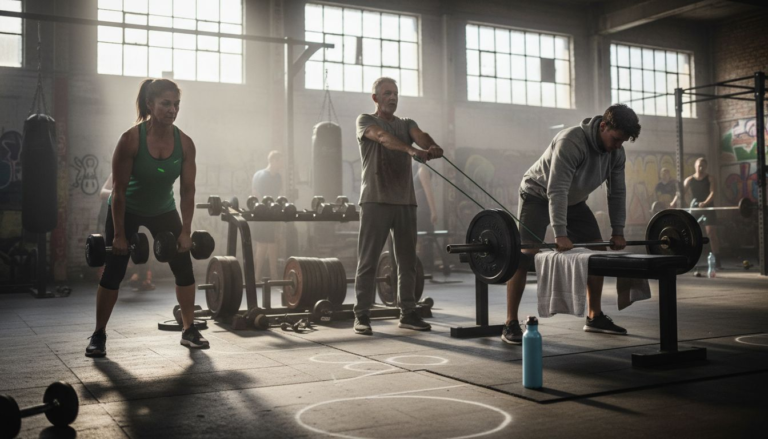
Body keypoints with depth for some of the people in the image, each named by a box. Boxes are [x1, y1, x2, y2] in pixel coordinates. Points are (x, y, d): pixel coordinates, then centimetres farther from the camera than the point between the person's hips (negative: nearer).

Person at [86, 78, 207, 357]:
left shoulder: (185, 144, -17)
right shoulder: (130, 139, -26)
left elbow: (187, 191, -10)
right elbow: (119, 190, -22)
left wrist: (185, 231, -11)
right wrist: (119, 234, -21)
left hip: (163, 211, 3)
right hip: (128, 211, -3)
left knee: (184, 269, -1)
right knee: (113, 273, -3)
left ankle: (189, 331, 12)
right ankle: (98, 336, 10)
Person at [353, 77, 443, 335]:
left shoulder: (406, 124, 17)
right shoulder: (365, 120, 3)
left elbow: (420, 136, -7)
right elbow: (383, 137, -20)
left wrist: (432, 147, -33)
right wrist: (411, 149, -40)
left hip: (405, 201, 5)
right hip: (375, 200, -5)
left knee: (407, 260, 8)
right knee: (368, 260, -3)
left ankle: (408, 313, 17)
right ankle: (362, 315, 3)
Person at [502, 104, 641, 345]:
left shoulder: (616, 153, -11)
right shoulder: (571, 141, -34)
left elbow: (617, 192, -1)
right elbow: (556, 190, -38)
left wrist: (618, 232, -4)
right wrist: (560, 235, -42)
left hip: (572, 200, 8)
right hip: (539, 195, -8)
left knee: (599, 252, 3)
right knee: (525, 253, -20)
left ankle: (595, 317, 13)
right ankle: (511, 324, -17)